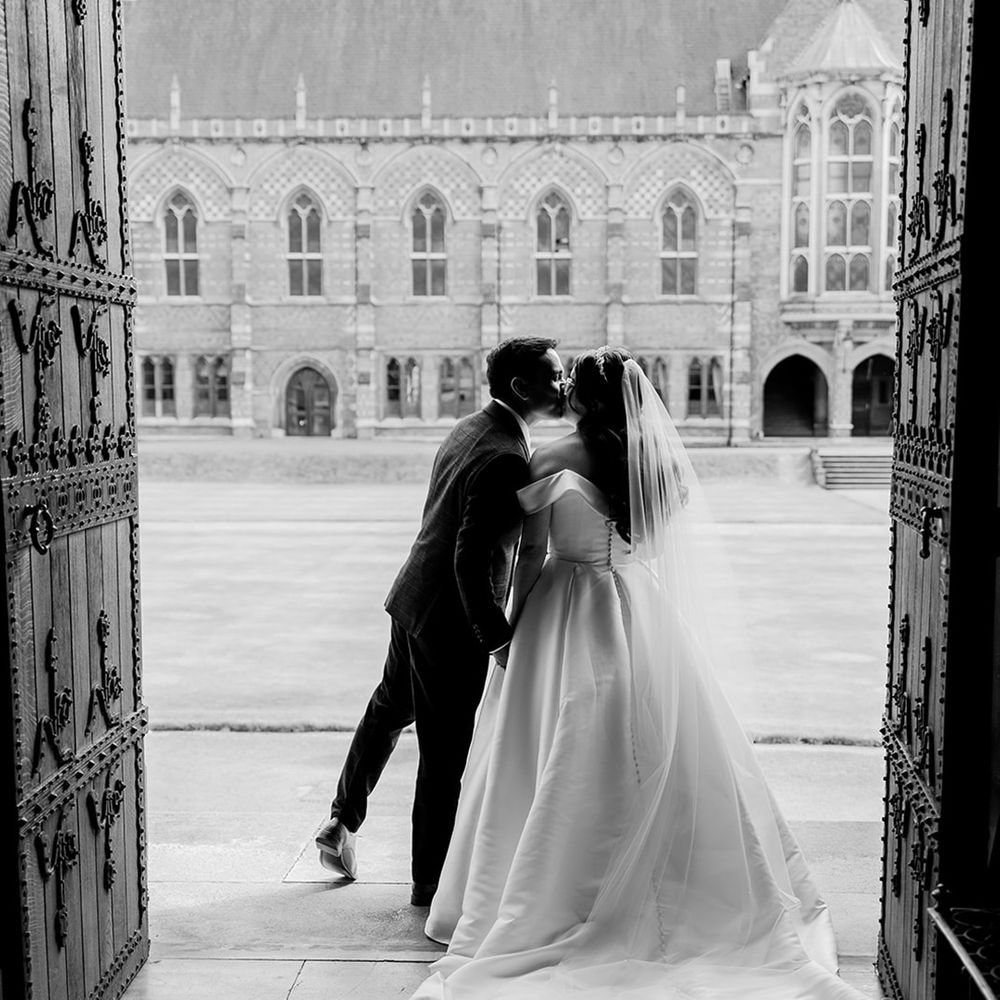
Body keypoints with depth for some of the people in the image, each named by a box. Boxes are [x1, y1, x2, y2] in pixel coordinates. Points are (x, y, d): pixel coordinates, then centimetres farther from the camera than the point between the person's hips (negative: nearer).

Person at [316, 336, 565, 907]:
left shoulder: (470, 428, 5)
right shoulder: (506, 459, -25)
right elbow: (471, 560, -28)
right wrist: (498, 639, -21)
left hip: (414, 600, 10)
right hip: (453, 623, -10)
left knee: (390, 709, 27)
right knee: (445, 754, 5)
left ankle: (343, 824, 43)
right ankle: (431, 882, 21)